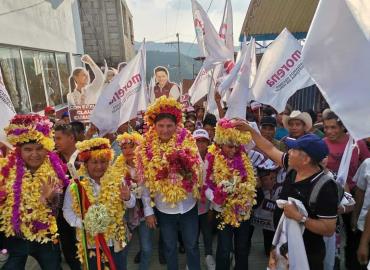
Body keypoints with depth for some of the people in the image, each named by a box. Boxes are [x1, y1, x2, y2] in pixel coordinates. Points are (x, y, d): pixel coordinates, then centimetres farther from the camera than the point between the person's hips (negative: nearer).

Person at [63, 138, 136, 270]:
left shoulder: (117, 179, -9)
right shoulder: (76, 185, -12)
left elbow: (131, 204, -2)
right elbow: (67, 211, -5)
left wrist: (127, 198, -25)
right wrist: (82, 223, -21)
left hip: (117, 239, 1)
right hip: (90, 242, 0)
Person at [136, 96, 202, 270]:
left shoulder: (187, 142, -12)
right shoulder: (146, 148, -10)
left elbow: (197, 173, -5)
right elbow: (145, 181, -4)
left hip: (188, 206, 0)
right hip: (164, 209, 1)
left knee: (192, 246, 18)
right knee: (169, 247, 21)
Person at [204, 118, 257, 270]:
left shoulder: (244, 156, -7)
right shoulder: (212, 158, -14)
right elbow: (206, 186, -10)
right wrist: (216, 197, -30)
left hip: (244, 210, 3)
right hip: (224, 211, -3)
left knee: (242, 248, 19)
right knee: (224, 250, 8)